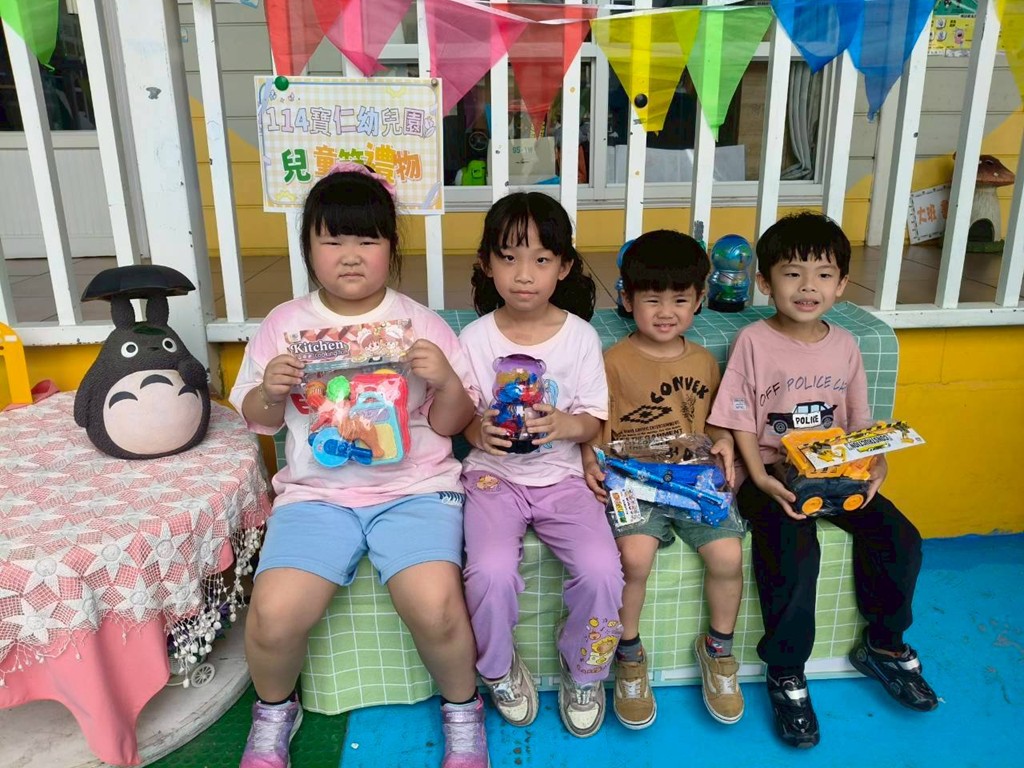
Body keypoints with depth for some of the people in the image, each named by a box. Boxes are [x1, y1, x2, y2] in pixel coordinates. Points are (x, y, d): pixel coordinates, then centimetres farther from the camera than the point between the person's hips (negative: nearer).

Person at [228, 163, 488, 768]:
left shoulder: (421, 324, 1)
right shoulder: (285, 324, 5)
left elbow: (451, 424, 4)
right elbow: (260, 421, 13)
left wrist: (447, 381, -17)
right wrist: (272, 390, -9)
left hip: (414, 488, -1)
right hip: (317, 493, 2)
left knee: (435, 608, -25)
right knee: (274, 617, -19)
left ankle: (462, 708, 10)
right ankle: (275, 710, 18)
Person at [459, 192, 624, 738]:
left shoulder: (581, 336, -3)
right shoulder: (474, 338, -4)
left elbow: (593, 420, 0)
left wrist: (564, 425, -22)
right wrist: (480, 431, -22)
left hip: (561, 476, 1)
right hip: (494, 475, 0)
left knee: (602, 571, -21)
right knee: (491, 571, -26)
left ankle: (583, 669, 13)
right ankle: (499, 669, 8)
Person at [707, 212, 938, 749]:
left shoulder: (844, 345, 7)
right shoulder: (754, 342, -7)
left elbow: (860, 421, 12)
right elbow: (740, 422, -8)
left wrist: (875, 465, -6)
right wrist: (762, 481, -20)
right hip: (774, 475, -5)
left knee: (899, 539, -9)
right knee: (794, 554, -28)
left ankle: (884, 645, 19)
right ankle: (786, 675, -6)